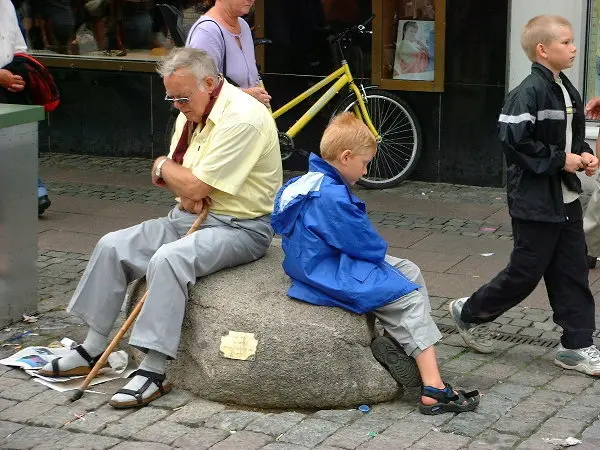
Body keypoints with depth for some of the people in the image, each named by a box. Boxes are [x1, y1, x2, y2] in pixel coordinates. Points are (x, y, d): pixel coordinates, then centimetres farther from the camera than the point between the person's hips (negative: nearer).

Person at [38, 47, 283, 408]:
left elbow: (195, 186, -22)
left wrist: (164, 166, -1)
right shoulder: (192, 112, 9)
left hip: (240, 227, -9)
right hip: (192, 216, 9)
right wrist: (186, 191, -11)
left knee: (169, 258, -34)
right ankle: (93, 349, 6)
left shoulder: (243, 118, -22)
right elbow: (170, 176, 13)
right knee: (113, 246, -2)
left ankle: (154, 372, -29)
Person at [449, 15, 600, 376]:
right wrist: (560, 160, -18)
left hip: (566, 199, 8)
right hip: (535, 201, -8)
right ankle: (470, 313, 23)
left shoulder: (567, 90, 9)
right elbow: (516, 141, -23)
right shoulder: (530, 92, -18)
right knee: (526, 272, 2)